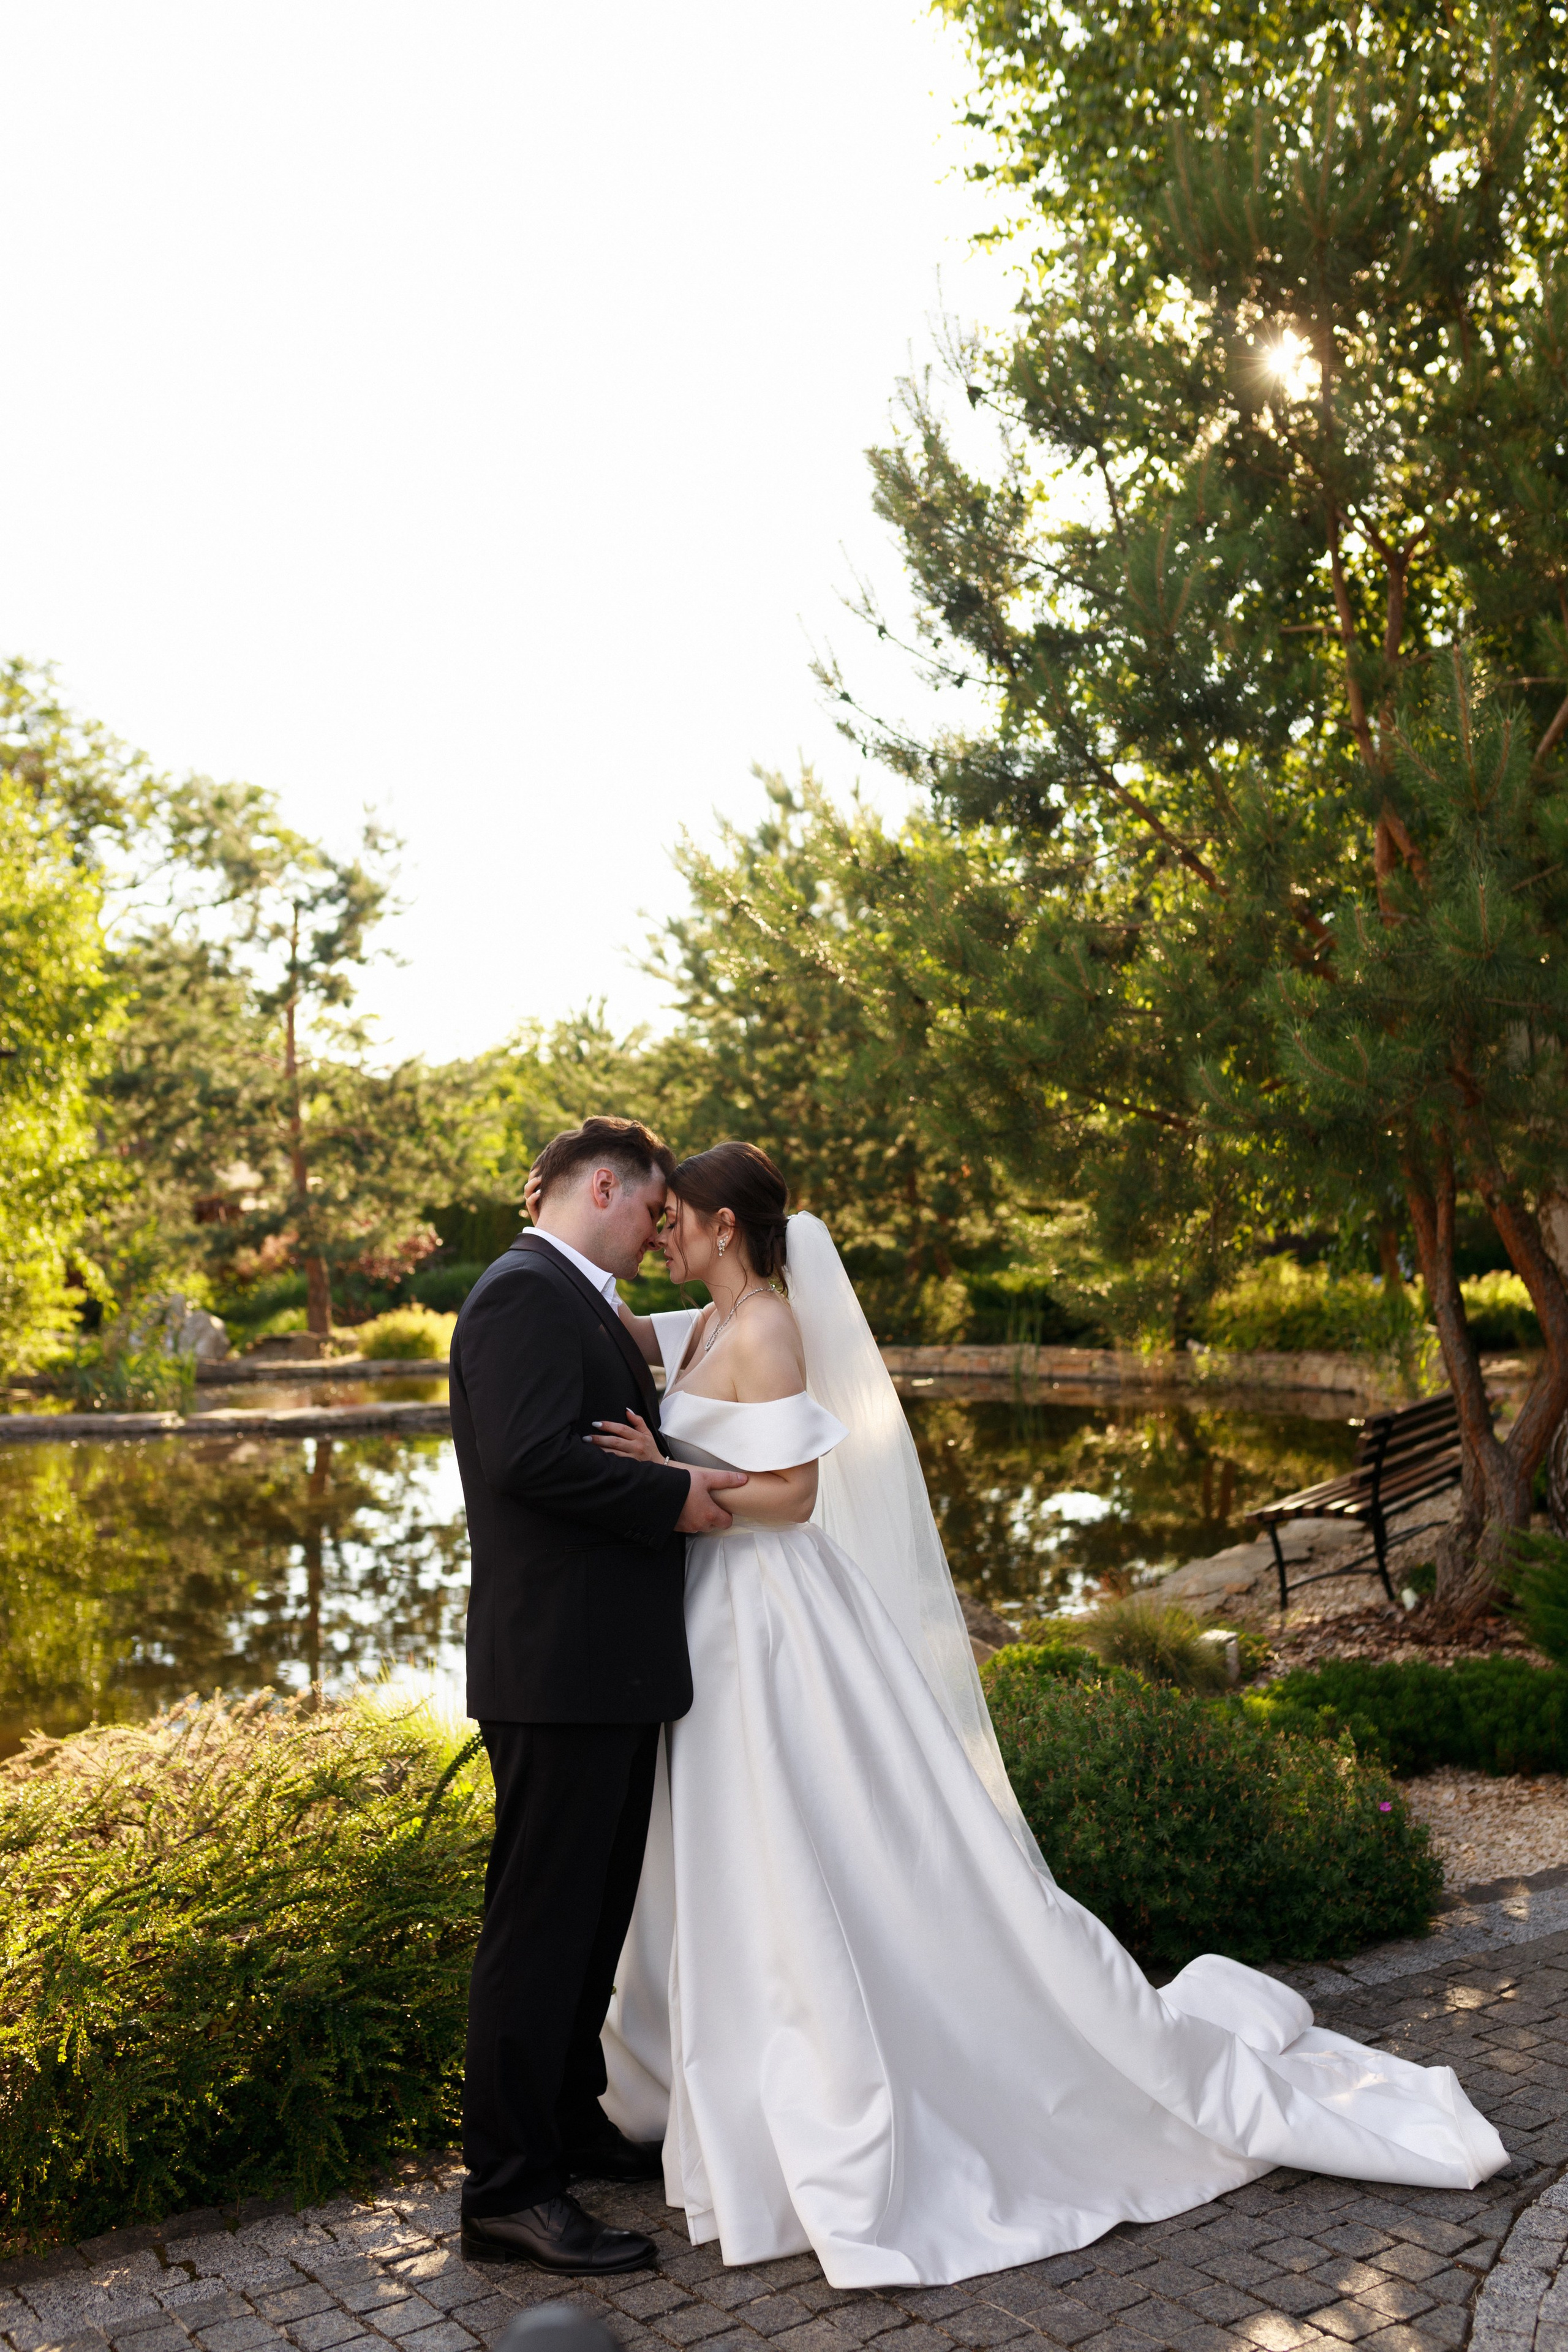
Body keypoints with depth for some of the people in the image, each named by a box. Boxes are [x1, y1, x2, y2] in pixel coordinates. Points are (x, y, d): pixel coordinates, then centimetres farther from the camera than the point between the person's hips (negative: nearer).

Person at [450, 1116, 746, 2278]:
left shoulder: (585, 1305, 19)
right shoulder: (526, 1293, -14)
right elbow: (533, 1456, -25)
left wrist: (697, 1472, 9)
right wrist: (677, 1497, -17)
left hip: (613, 1661, 10)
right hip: (559, 1665, -10)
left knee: (597, 1907, 20)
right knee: (541, 1920, -2)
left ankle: (569, 2119, 36)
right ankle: (508, 2191, 9)